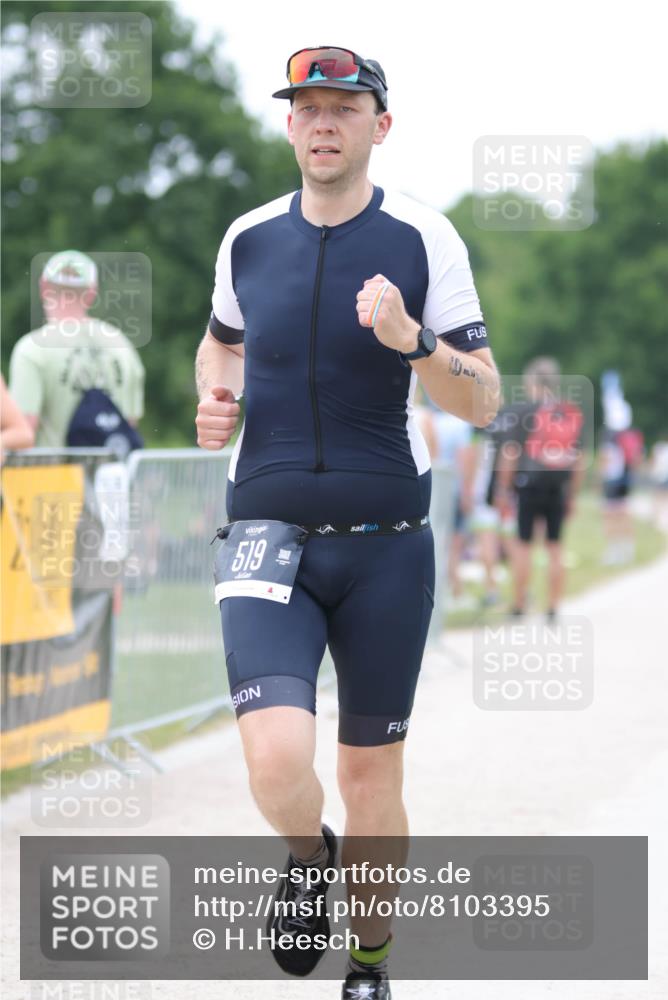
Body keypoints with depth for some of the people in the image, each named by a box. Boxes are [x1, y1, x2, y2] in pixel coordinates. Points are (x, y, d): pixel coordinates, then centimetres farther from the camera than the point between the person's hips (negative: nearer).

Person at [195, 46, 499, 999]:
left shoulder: (424, 240, -4)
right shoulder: (247, 239, 4)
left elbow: (482, 401, -5)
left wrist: (412, 341, -24)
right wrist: (215, 399, 2)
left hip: (385, 544, -1)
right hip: (269, 535, 1)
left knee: (371, 777, 6)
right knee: (279, 766, -18)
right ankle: (309, 856, 17)